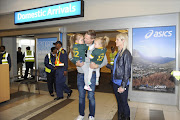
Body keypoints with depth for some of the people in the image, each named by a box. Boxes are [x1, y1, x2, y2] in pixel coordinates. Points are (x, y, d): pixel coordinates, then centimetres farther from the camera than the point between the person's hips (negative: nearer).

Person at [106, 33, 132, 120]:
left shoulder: (126, 54, -16)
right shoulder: (119, 53, 9)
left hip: (122, 83, -8)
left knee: (124, 103, 9)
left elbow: (127, 71, -17)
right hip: (115, 82, 8)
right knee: (119, 102, 20)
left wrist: (123, 86, -17)